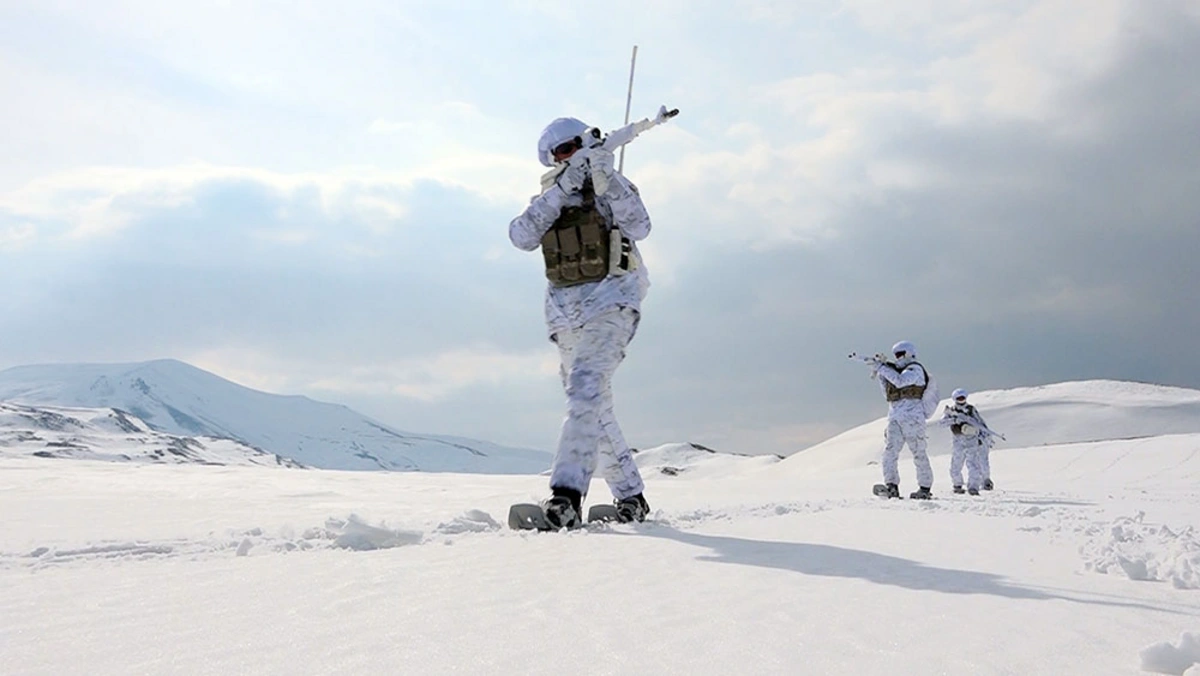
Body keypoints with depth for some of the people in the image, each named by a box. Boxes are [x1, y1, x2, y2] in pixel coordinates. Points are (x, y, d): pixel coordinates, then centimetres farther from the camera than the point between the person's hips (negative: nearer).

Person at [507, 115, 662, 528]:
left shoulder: (612, 188, 5)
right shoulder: (547, 200, 14)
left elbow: (639, 227, -13)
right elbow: (521, 237, -7)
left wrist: (607, 181, -21)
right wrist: (563, 189, -15)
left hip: (610, 304, -5)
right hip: (566, 315, 5)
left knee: (585, 390, -24)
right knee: (594, 407, 9)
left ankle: (567, 493, -32)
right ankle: (630, 497, 21)